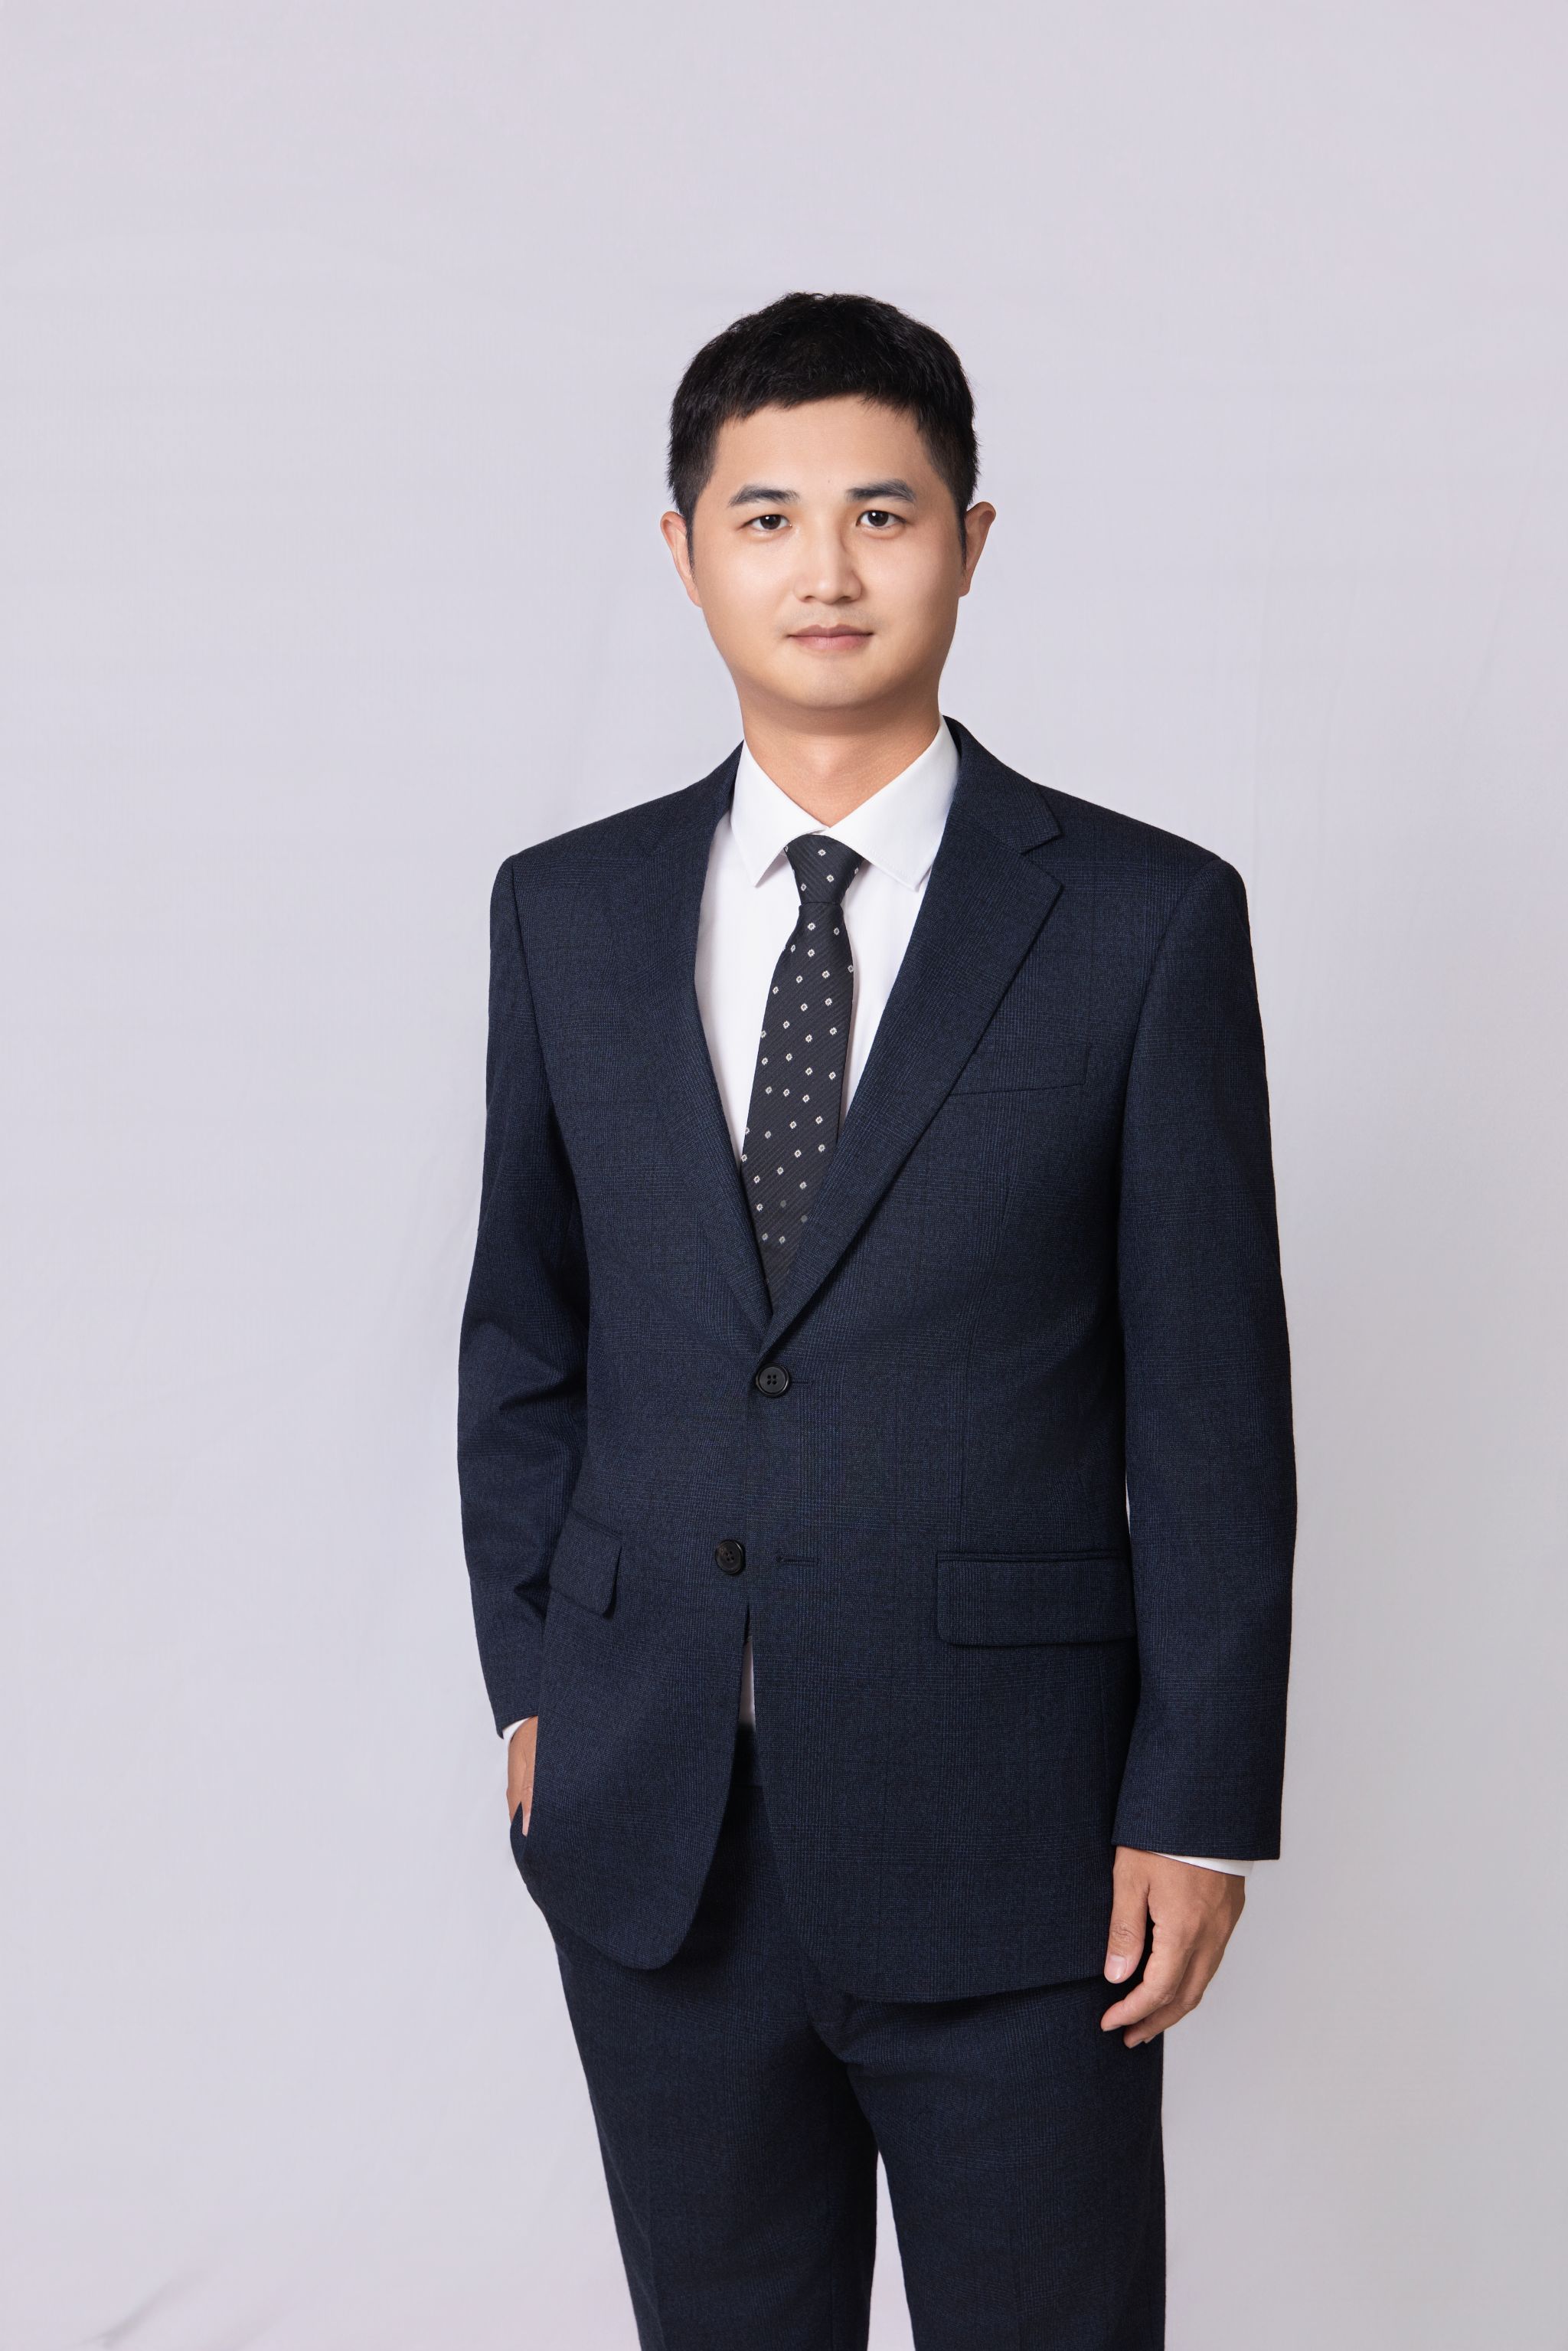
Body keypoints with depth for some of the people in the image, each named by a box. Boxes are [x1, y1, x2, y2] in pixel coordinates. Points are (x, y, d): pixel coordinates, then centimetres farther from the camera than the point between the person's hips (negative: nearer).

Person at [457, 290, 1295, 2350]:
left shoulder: (1148, 921, -4)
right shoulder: (568, 913, 6)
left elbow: (1211, 1400, -4)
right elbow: (522, 1335, 13)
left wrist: (1197, 1802, -6)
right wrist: (532, 1684, 6)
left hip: (1007, 1847, -3)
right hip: (651, 1833, 3)